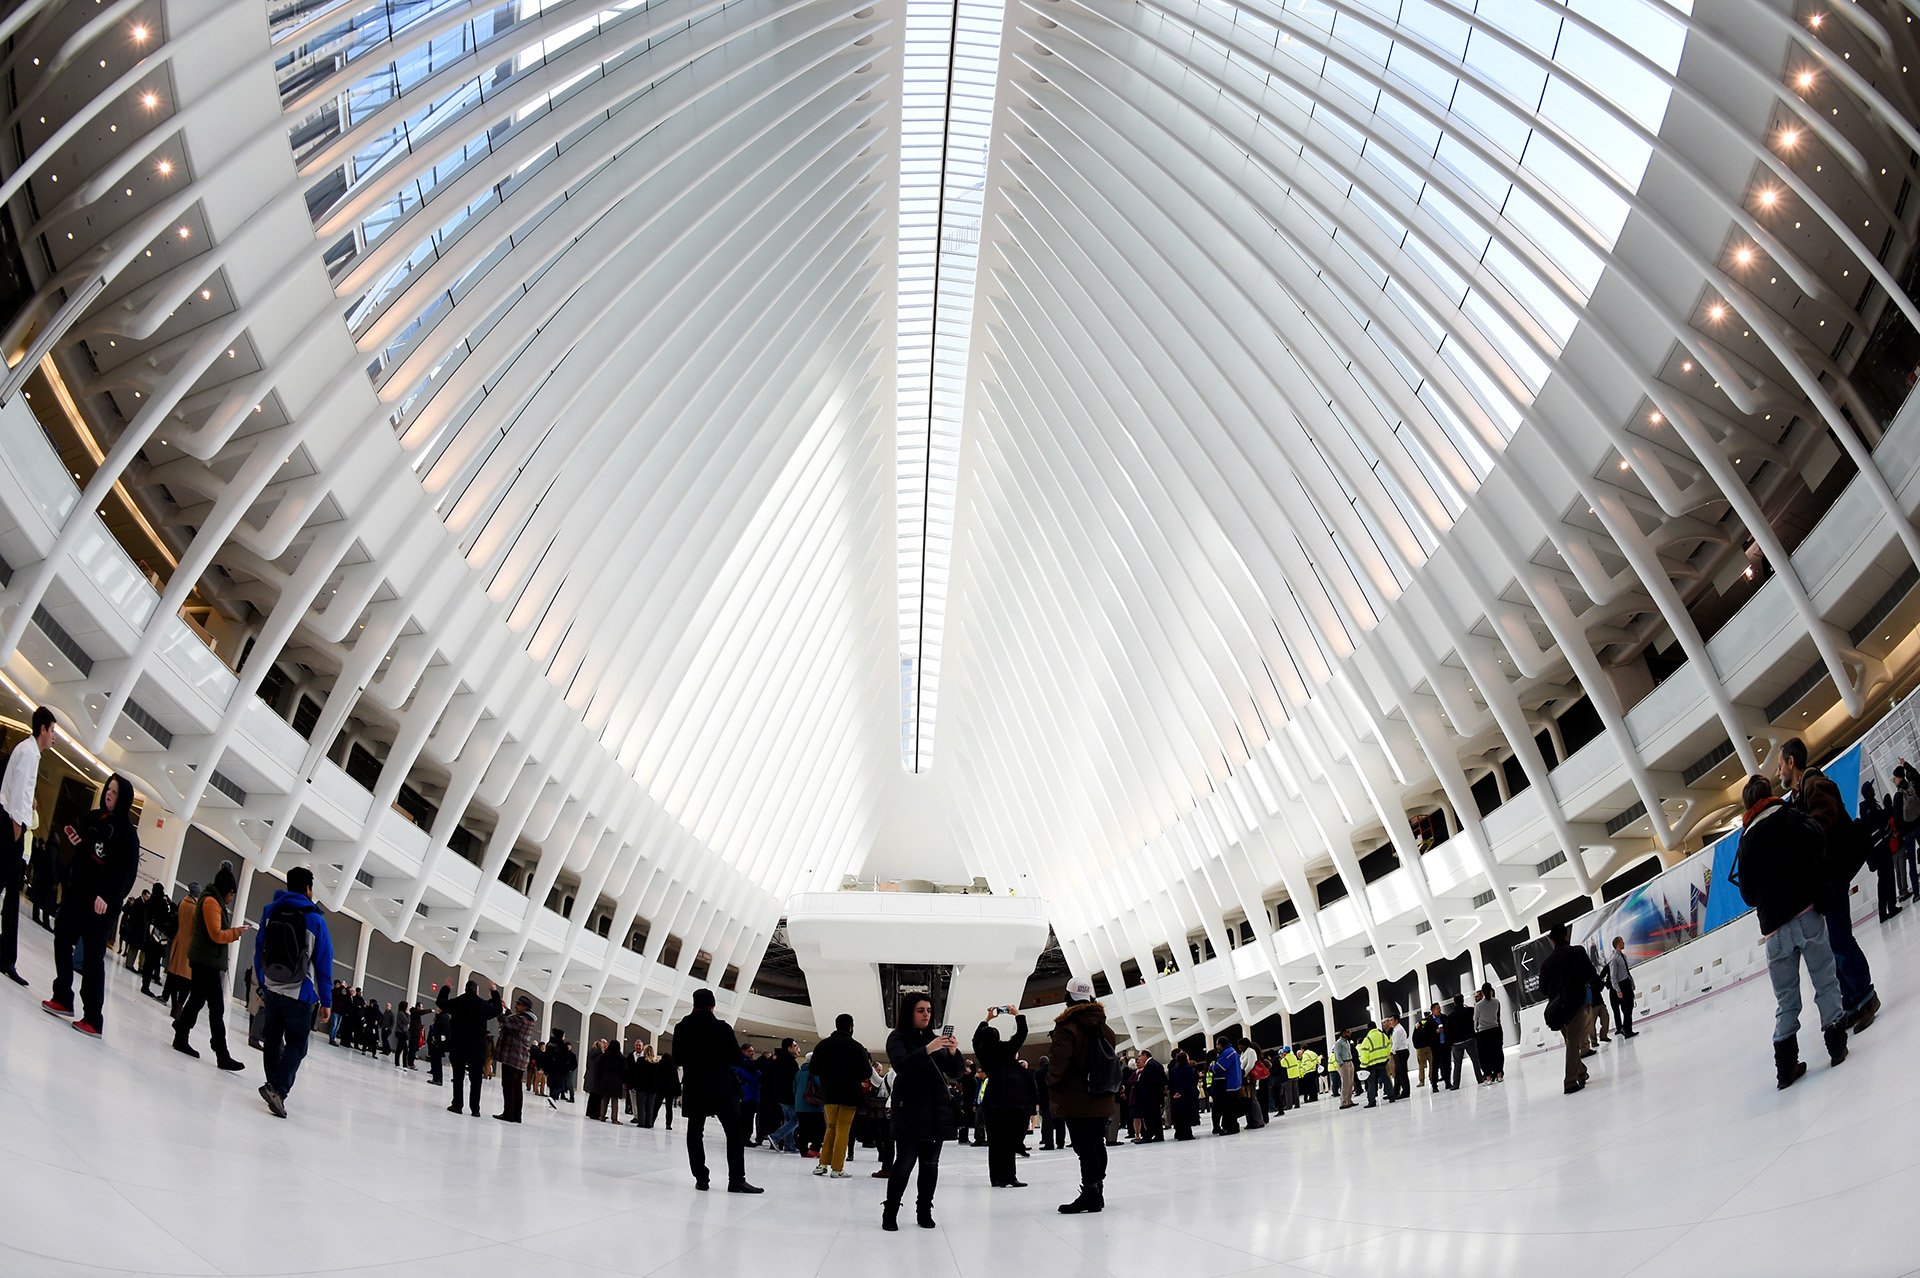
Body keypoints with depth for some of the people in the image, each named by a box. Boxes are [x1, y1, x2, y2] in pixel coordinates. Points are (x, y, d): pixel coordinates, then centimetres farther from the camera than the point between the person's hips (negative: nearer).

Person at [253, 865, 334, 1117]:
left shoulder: (271, 912, 2)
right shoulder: (314, 919, -11)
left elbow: (259, 951, 7)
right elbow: (323, 963, -9)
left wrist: (262, 986, 19)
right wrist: (326, 1001, -2)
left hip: (271, 990, 5)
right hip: (299, 994, -5)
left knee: (272, 1040, 17)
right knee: (296, 1046, -1)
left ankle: (276, 1087, 24)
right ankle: (277, 1088, -20)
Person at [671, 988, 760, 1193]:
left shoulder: (681, 1028, 0)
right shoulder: (722, 1028, -11)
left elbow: (677, 1058, 9)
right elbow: (736, 1058, -6)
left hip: (694, 1087, 3)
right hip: (722, 1087, -3)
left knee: (695, 1131, 11)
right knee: (735, 1132, 0)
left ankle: (700, 1178, 4)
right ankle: (736, 1180, -7)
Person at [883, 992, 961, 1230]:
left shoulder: (935, 1038, 14)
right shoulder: (898, 1038, -1)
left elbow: (954, 1074, 11)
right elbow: (901, 1065, -19)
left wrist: (953, 1052, -10)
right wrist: (927, 1049, -31)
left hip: (937, 1112, 5)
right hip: (910, 1112, -5)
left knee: (930, 1164, 5)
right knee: (904, 1163, -8)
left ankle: (924, 1211, 13)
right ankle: (890, 1213, 1)